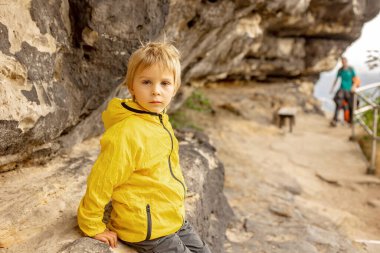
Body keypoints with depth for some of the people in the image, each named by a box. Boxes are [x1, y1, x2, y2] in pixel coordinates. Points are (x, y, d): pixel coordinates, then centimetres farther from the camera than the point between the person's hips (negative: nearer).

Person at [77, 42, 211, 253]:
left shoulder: (161, 121, 0)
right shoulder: (126, 132, -27)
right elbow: (100, 182, -20)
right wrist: (93, 227, -11)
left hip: (176, 220, 8)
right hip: (148, 230, -8)